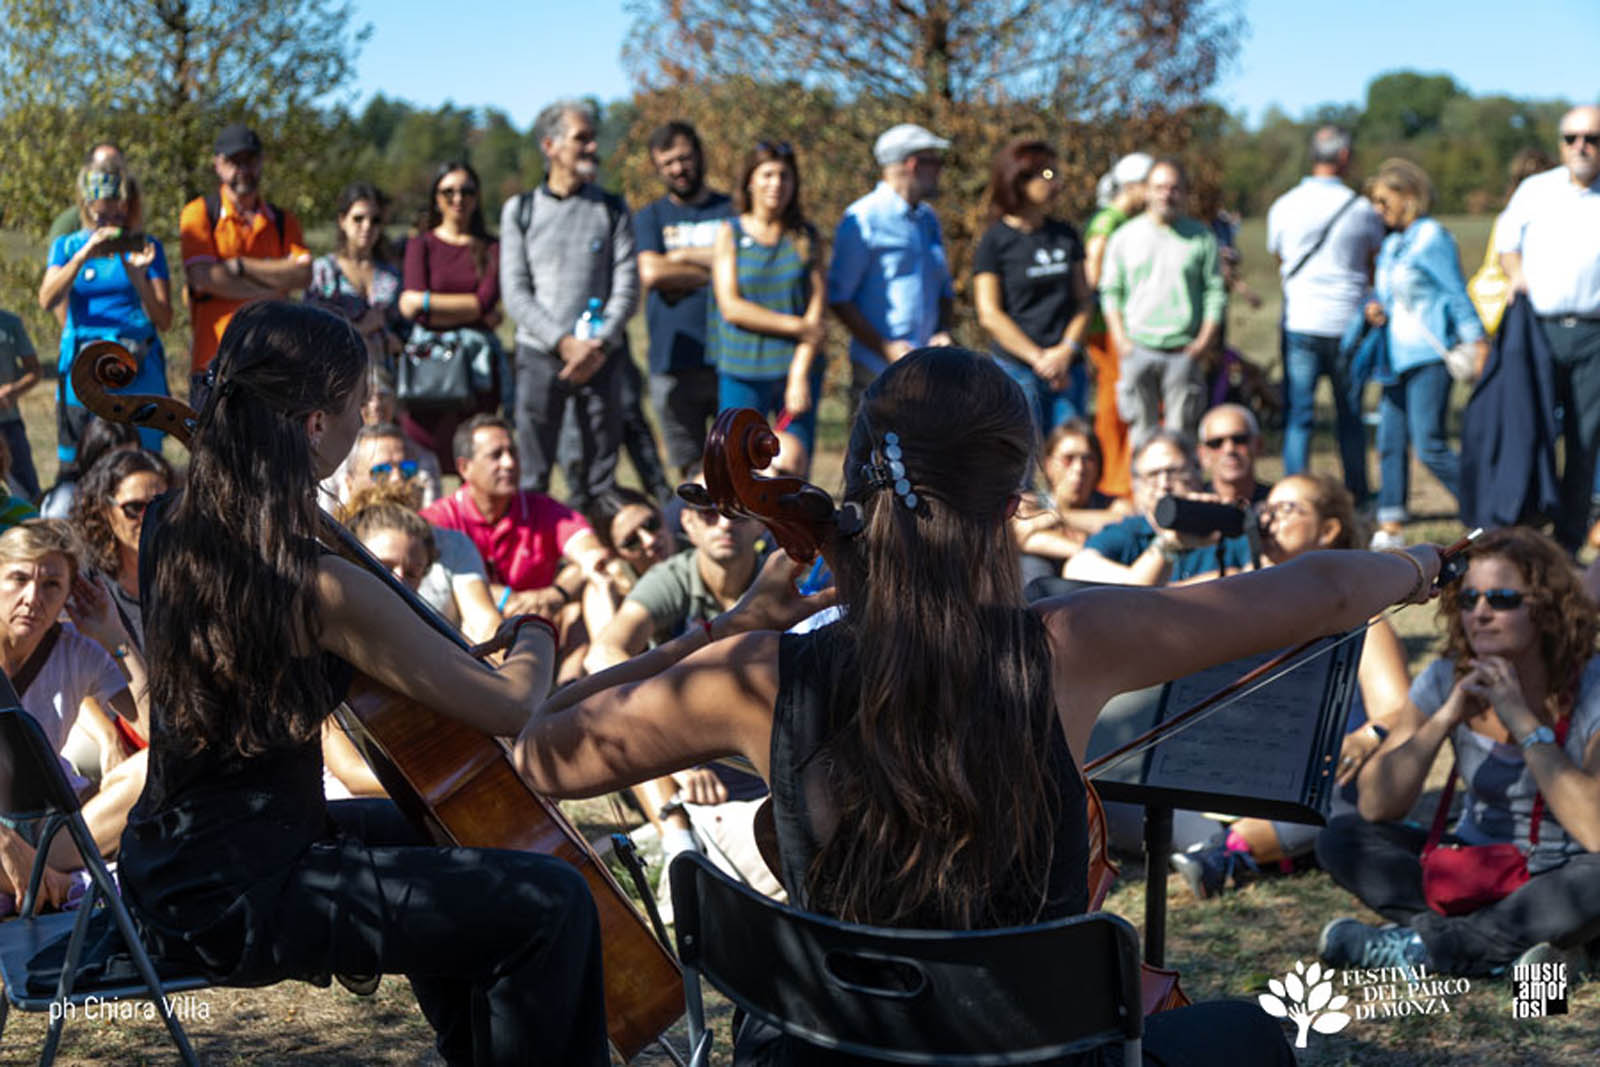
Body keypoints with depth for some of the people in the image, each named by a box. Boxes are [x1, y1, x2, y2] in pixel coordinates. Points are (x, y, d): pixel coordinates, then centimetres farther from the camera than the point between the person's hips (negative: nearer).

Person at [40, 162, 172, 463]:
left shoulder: (146, 248, 10)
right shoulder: (68, 246, 12)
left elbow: (164, 320, 3)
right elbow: (46, 300, -6)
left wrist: (138, 275, -12)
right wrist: (83, 256, -16)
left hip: (138, 371, -1)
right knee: (76, 464, -4)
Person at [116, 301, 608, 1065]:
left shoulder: (171, 529, 0)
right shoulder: (325, 591, -25)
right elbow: (511, 709, -18)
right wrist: (533, 645, 4)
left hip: (169, 865, 10)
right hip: (239, 903, -10)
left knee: (424, 831, 32)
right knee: (552, 903, -12)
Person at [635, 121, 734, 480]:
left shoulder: (733, 210, 11)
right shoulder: (649, 217, 14)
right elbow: (651, 274, -5)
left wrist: (685, 255, -2)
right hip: (673, 365, 1)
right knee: (686, 467, 2)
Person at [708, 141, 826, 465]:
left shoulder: (806, 237, 7)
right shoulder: (730, 234, 4)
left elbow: (816, 311, 0)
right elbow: (731, 307, -5)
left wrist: (799, 376, -10)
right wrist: (796, 326, -10)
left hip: (799, 368, 2)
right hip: (742, 372, -1)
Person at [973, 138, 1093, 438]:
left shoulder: (1066, 235, 12)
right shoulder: (995, 240, -2)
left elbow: (1083, 300, 11)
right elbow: (989, 315, -6)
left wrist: (1066, 351, -6)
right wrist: (1038, 358, -11)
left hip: (1069, 370, 4)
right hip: (1017, 369, -4)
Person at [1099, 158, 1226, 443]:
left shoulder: (1202, 237, 6)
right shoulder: (1124, 237, 8)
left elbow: (1215, 292, 6)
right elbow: (1110, 291, 9)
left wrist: (1205, 340, -4)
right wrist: (1120, 339, -2)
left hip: (1185, 352, -1)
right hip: (1137, 349, 1)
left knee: (1181, 432, -1)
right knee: (1142, 430, 1)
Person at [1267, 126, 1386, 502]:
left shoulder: (1283, 207, 1)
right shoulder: (1363, 210, -2)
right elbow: (1378, 270, 10)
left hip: (1300, 321, 0)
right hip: (1348, 322, 0)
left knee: (1298, 417, 1)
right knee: (1350, 418, 10)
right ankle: (1357, 499, 14)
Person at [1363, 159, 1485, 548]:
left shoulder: (1431, 238, -9)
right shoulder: (1391, 244, 16)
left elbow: (1457, 293, -10)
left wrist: (1476, 341, -12)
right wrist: (1376, 309, 4)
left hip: (1429, 357, -9)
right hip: (1397, 357, 9)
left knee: (1430, 446, -11)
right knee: (1390, 442, 5)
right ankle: (1390, 528, 10)